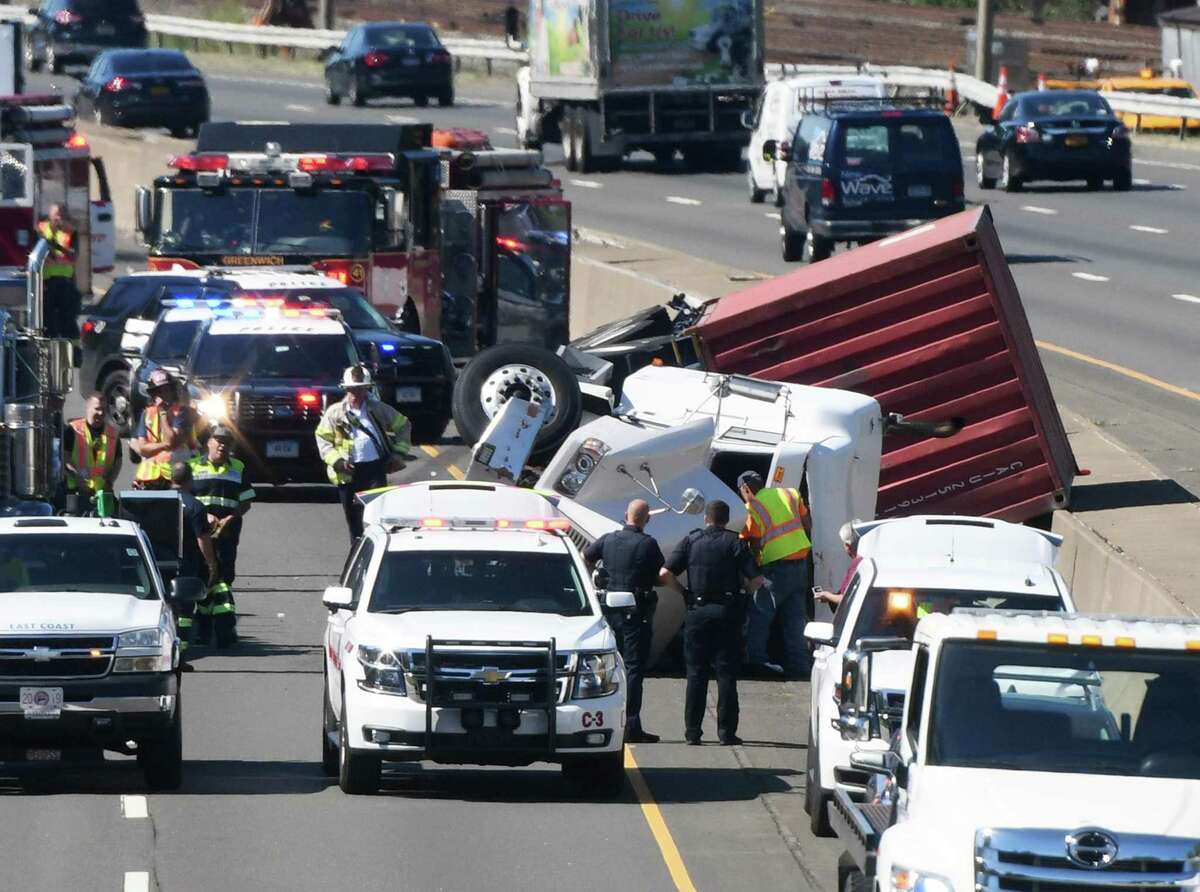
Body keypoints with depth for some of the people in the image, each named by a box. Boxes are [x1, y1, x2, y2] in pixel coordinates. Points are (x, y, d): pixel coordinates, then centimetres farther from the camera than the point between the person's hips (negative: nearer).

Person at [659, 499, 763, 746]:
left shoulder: (691, 541, 3)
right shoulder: (735, 543, -1)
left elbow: (665, 574, -6)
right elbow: (757, 579, -8)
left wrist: (683, 592, 8)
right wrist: (743, 594, 10)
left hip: (697, 611, 1)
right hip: (727, 612, -1)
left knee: (696, 673, 7)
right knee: (726, 673, 3)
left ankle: (692, 731, 4)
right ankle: (726, 732, 0)